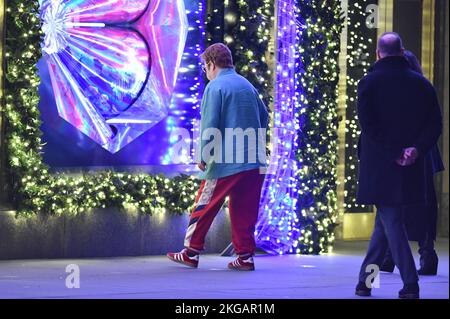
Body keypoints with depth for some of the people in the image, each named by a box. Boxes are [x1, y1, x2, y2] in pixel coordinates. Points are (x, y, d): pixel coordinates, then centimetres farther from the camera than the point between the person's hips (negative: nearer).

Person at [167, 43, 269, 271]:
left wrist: (204, 157, -7)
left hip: (225, 163, -6)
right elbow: (264, 117, 21)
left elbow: (209, 126, -14)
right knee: (244, 210, 10)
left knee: (204, 207, 4)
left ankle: (191, 252, 10)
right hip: (254, 162, 7)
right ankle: (245, 256, 7)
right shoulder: (248, 86, 14)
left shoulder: (215, 87, -8)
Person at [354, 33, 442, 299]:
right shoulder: (422, 84, 5)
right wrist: (417, 149, -10)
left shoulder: (369, 83, -5)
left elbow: (368, 124, -14)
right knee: (386, 221, 16)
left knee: (391, 222, -1)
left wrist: (394, 154, -12)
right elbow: (435, 124, -2)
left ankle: (410, 284, -10)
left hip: (379, 166, -4)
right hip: (411, 168, 4)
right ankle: (365, 280, 22)